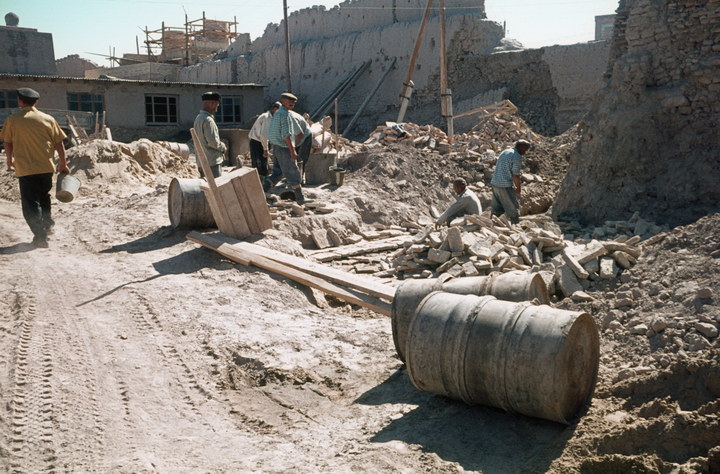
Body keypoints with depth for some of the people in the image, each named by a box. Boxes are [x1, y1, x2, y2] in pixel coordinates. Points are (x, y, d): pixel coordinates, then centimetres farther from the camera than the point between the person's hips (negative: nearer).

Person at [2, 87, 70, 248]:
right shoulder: (48, 119, 1)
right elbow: (59, 144, 4)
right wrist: (63, 164, 16)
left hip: (25, 168, -3)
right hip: (46, 167, 3)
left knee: (31, 204, 1)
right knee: (44, 197, 25)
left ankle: (41, 237, -5)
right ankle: (48, 225, 35)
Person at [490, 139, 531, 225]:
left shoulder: (505, 152, 16)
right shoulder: (517, 156, -10)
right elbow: (515, 175, -13)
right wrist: (518, 188, 2)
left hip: (494, 183, 8)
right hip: (505, 185, -8)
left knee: (497, 209, 14)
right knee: (514, 209, 5)